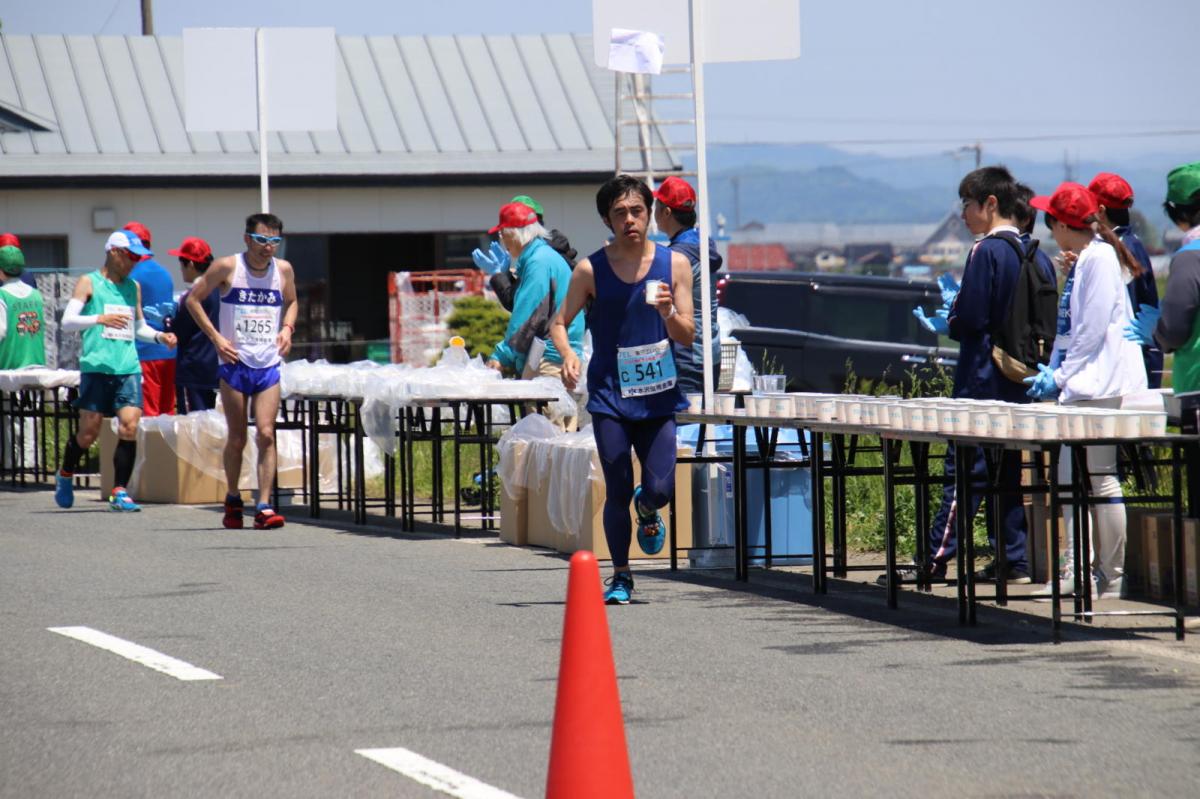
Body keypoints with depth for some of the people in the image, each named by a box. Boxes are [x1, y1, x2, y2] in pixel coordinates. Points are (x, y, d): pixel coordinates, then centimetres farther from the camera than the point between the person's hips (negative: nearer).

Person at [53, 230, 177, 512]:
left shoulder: (133, 287, 18)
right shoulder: (89, 283, 2)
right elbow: (67, 321, -7)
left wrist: (159, 336, 9)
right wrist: (100, 319, -22)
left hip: (128, 367, 4)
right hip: (96, 366, -4)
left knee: (129, 427, -11)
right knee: (89, 431, 0)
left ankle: (120, 491, -6)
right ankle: (65, 475, 26)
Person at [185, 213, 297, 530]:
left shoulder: (283, 270, 4)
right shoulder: (227, 267, -6)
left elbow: (291, 302, 24)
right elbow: (193, 299, 1)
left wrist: (287, 328, 4)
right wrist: (215, 337, -8)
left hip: (268, 365, 2)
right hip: (235, 364, -2)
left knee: (266, 435, -10)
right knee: (237, 439, 4)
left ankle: (264, 507, -12)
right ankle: (233, 500, 24)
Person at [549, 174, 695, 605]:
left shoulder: (674, 264, 1)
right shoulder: (590, 270, -1)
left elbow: (687, 337, 2)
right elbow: (559, 323, 5)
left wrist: (668, 314, -19)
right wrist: (567, 355, -15)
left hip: (658, 392, 1)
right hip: (610, 394, -1)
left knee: (659, 488, -7)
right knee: (618, 492, -2)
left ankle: (647, 511, 31)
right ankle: (620, 576, 16)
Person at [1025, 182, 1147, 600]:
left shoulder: (1099, 258, -12)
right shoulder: (1078, 261, 17)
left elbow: (1093, 329, -17)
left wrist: (1061, 377, -13)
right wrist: (1054, 371, 10)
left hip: (1101, 385, -10)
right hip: (1080, 386, 10)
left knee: (1100, 479, -7)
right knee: (1069, 476, 8)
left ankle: (1112, 578, -4)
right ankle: (1077, 570, 11)